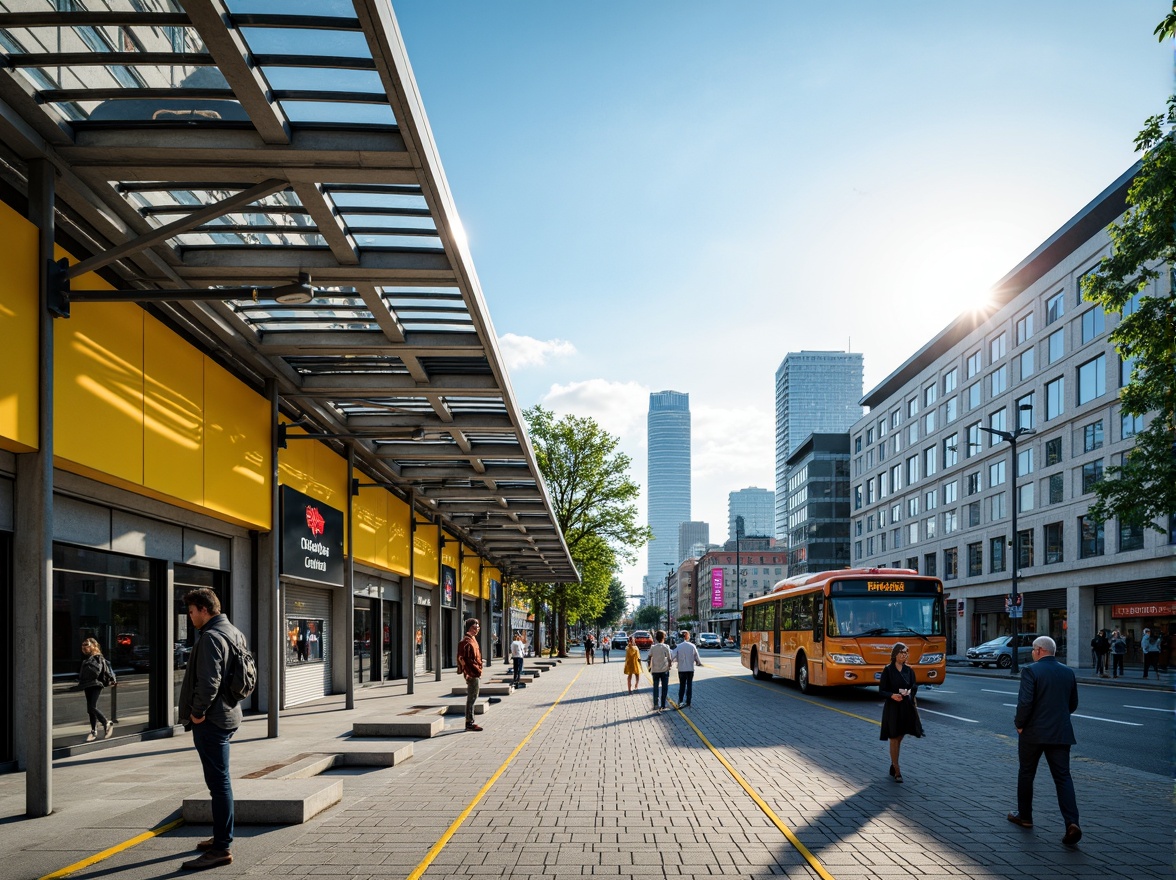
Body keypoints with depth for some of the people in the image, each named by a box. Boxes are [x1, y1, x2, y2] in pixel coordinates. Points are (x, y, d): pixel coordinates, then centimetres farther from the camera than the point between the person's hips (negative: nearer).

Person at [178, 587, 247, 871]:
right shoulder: (235, 633, 14)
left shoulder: (210, 637, -17)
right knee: (220, 781, 19)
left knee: (219, 783, -7)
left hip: (211, 720, -10)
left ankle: (221, 848, -4)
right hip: (229, 715, 10)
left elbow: (209, 681, -25)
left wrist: (198, 712, -14)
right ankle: (222, 836, 30)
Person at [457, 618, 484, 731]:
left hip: (476, 674, 10)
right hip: (472, 675, -10)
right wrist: (469, 673, -22)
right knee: (471, 699, -6)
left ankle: (470, 722, 20)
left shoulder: (473, 640, 16)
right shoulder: (467, 642, -15)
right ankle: (469, 723, -1)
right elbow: (463, 659, -21)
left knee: (472, 698, 14)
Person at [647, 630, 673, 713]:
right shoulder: (665, 647, -9)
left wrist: (650, 667, 10)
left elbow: (649, 658, -3)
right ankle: (662, 706, 7)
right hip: (664, 670, -2)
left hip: (655, 671, 2)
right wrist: (669, 666, 9)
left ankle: (656, 705, 2)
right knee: (664, 688, 7)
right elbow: (669, 659, -9)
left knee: (655, 688, 9)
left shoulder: (653, 647, -2)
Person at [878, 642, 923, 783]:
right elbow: (881, 690, -6)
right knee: (894, 739, -1)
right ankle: (897, 771, 3)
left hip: (907, 707, 4)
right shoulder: (888, 670, -6)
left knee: (899, 738, 13)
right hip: (892, 707, -4)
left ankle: (894, 765, 30)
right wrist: (892, 695, -23)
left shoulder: (909, 670, 5)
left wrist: (909, 691, -8)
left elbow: (914, 687, 12)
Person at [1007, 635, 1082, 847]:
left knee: (1026, 774, 14)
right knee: (1063, 778, 2)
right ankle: (1072, 822, -13)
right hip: (1061, 734, 4)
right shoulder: (1068, 672, 6)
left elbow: (1025, 702, -20)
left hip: (1034, 733, -4)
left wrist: (1020, 724, -5)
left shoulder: (1030, 671, -12)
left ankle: (1024, 816, 26)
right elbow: (1073, 704, 13)